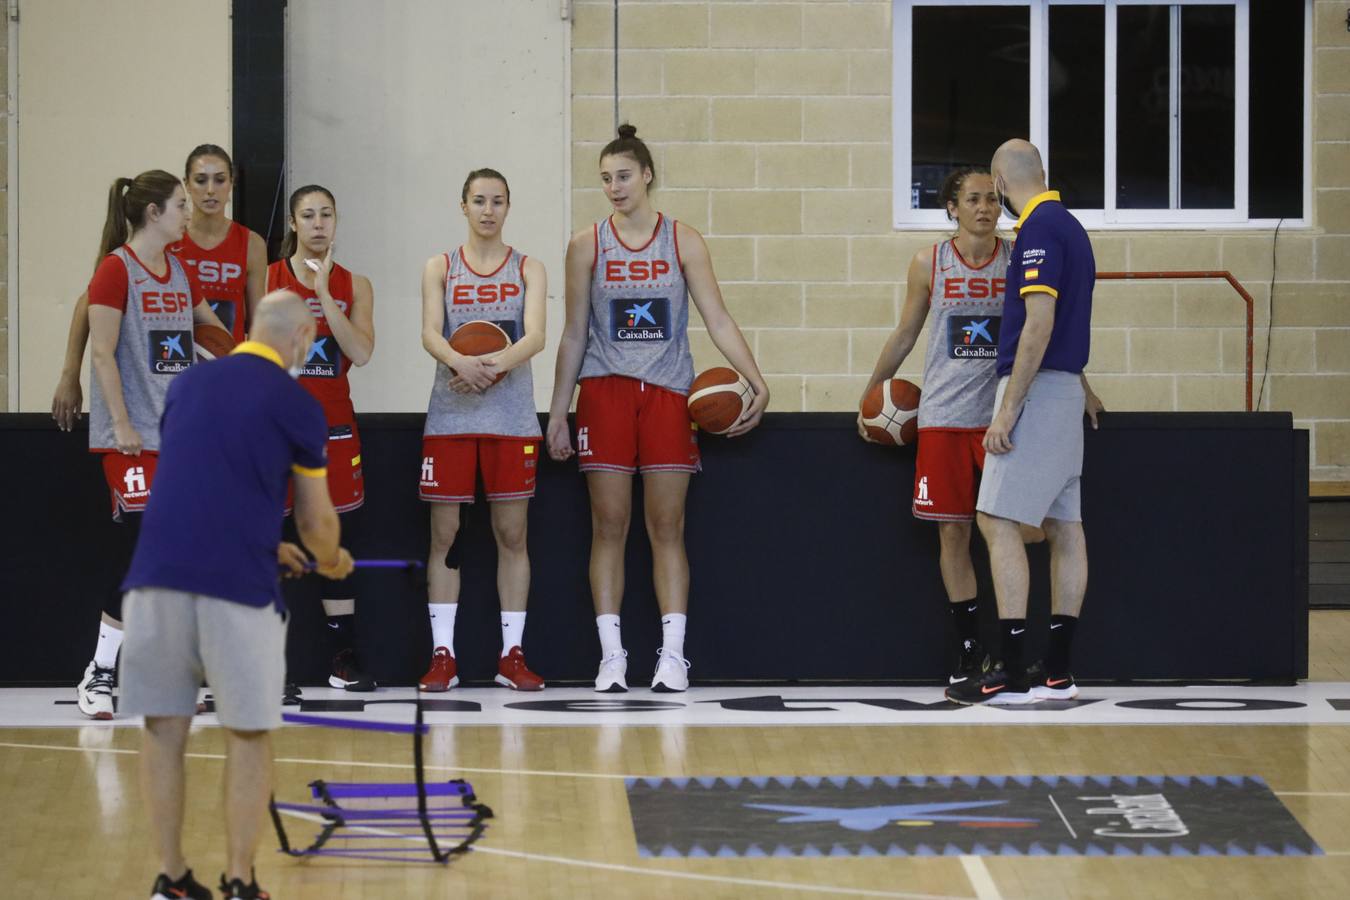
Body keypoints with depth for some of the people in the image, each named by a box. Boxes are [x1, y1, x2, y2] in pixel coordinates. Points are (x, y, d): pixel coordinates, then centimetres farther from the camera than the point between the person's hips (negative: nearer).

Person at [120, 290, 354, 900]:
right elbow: (317, 521, 10)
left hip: (157, 574, 4)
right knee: (248, 736, 8)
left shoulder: (188, 385, 17)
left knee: (163, 731, 10)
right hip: (237, 583, -4)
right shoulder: (297, 405, 4)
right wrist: (331, 562, 34)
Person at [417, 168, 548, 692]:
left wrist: (496, 366, -27)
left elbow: (534, 337, -8)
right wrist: (460, 363, -29)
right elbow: (430, 334, -7)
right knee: (444, 534, -1)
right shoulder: (440, 269, 7)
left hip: (511, 415, 0)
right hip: (450, 414, 0)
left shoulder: (528, 270, 6)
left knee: (511, 534, 2)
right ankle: (442, 655, 3)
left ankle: (511, 654, 7)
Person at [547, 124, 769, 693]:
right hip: (605, 392, 0)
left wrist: (757, 384, -11)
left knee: (667, 527, -1)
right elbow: (574, 334, 8)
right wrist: (557, 412, 5)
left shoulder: (682, 242, 3)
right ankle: (611, 656, 2)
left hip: (667, 394, 0)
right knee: (609, 527, -1)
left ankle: (672, 655, -1)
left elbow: (718, 320, 0)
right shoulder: (587, 246, 4)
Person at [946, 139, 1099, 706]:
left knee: (999, 521, -11)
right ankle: (1057, 670, 10)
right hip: (1066, 389, 10)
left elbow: (1039, 323, -22)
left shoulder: (1038, 229, -14)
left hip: (1038, 386, -10)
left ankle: (1012, 674, -14)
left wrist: (1008, 409, -22)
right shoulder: (1068, 226, 16)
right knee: (1063, 527, 8)